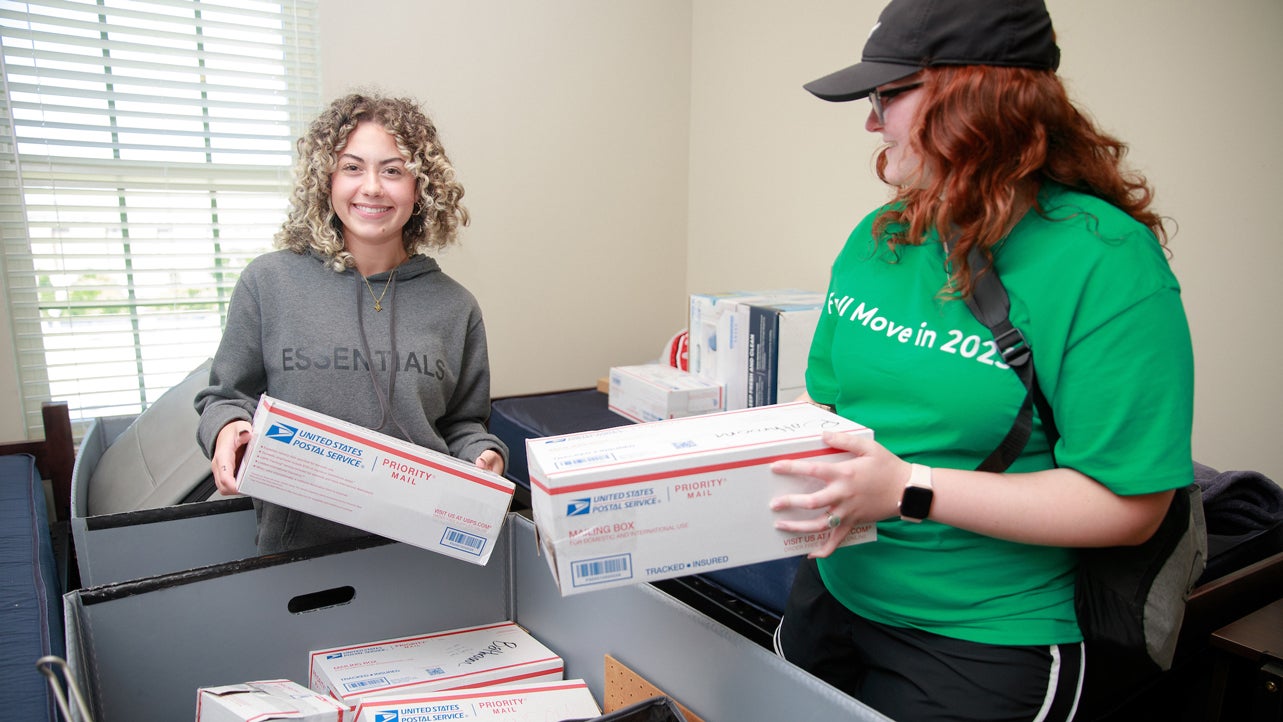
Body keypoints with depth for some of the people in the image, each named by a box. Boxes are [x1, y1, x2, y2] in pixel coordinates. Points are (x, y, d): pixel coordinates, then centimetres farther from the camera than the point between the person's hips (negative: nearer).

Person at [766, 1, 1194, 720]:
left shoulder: (1106, 259, -17)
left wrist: (909, 490, -26)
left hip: (985, 646, -5)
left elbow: (1128, 505, -19)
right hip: (832, 595, 6)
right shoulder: (876, 239, 1)